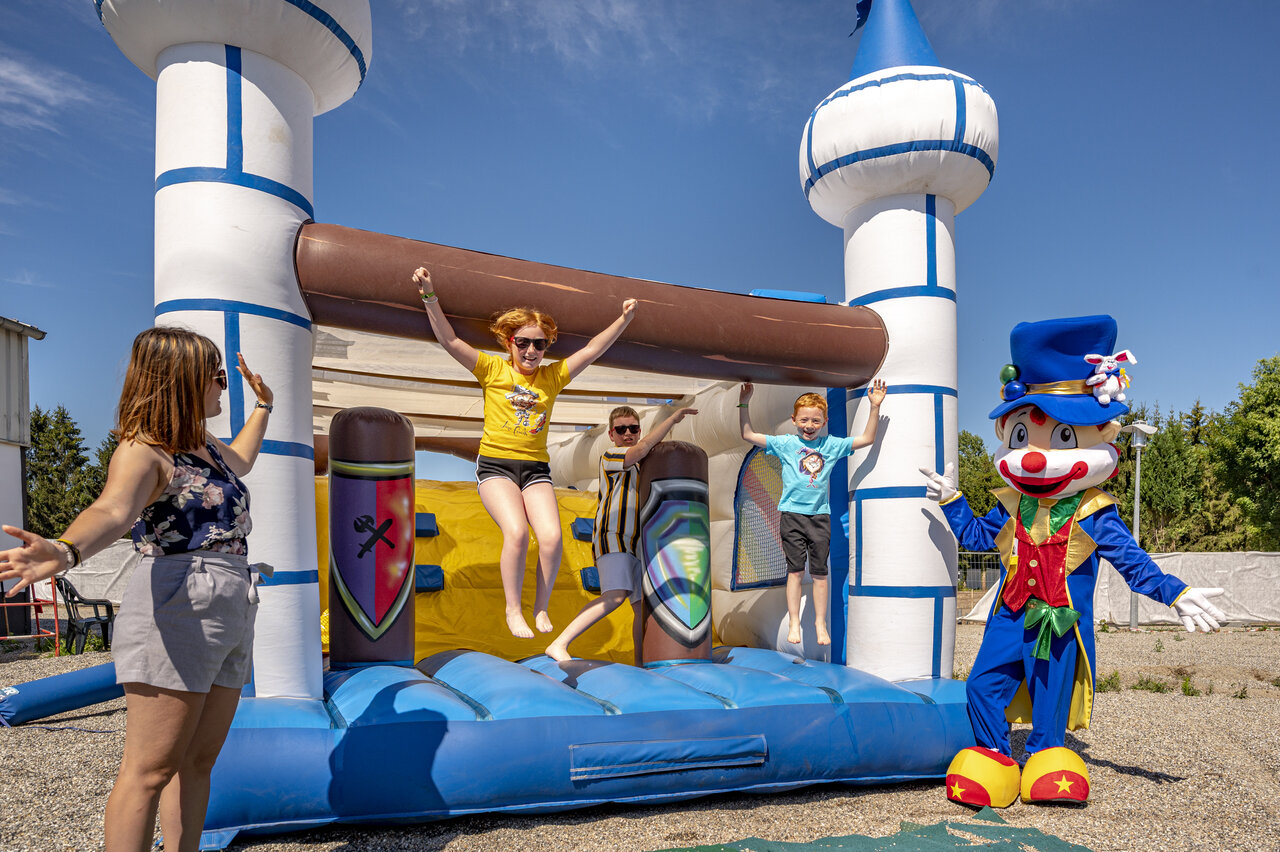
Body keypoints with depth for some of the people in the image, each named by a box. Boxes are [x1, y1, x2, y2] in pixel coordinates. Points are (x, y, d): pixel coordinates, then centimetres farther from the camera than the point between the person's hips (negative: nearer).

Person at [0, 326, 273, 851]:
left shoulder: (206, 447, 18)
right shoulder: (144, 452, -10)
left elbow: (241, 461, 43)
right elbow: (114, 510, -32)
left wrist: (263, 404, 55)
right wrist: (67, 550, -53)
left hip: (229, 618, 9)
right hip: (175, 613, -9)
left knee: (198, 761, 11)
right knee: (151, 769, -4)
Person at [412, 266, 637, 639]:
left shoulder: (553, 376, 9)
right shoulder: (493, 369, 2)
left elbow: (592, 350, 7)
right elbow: (450, 341, -6)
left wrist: (624, 319, -1)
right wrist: (430, 297, -16)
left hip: (536, 469, 3)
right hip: (495, 465, -2)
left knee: (551, 537, -18)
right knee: (516, 532, -24)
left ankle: (541, 606, 6)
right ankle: (513, 609, -3)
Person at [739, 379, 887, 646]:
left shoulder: (831, 445, 5)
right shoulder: (785, 443, 1)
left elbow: (867, 439, 8)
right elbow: (748, 435, 0)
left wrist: (875, 407, 0)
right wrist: (744, 405, -7)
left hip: (820, 515, 1)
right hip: (792, 514, -1)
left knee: (820, 572, 6)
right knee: (795, 570, 2)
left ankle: (820, 623, 19)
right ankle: (793, 623, 12)